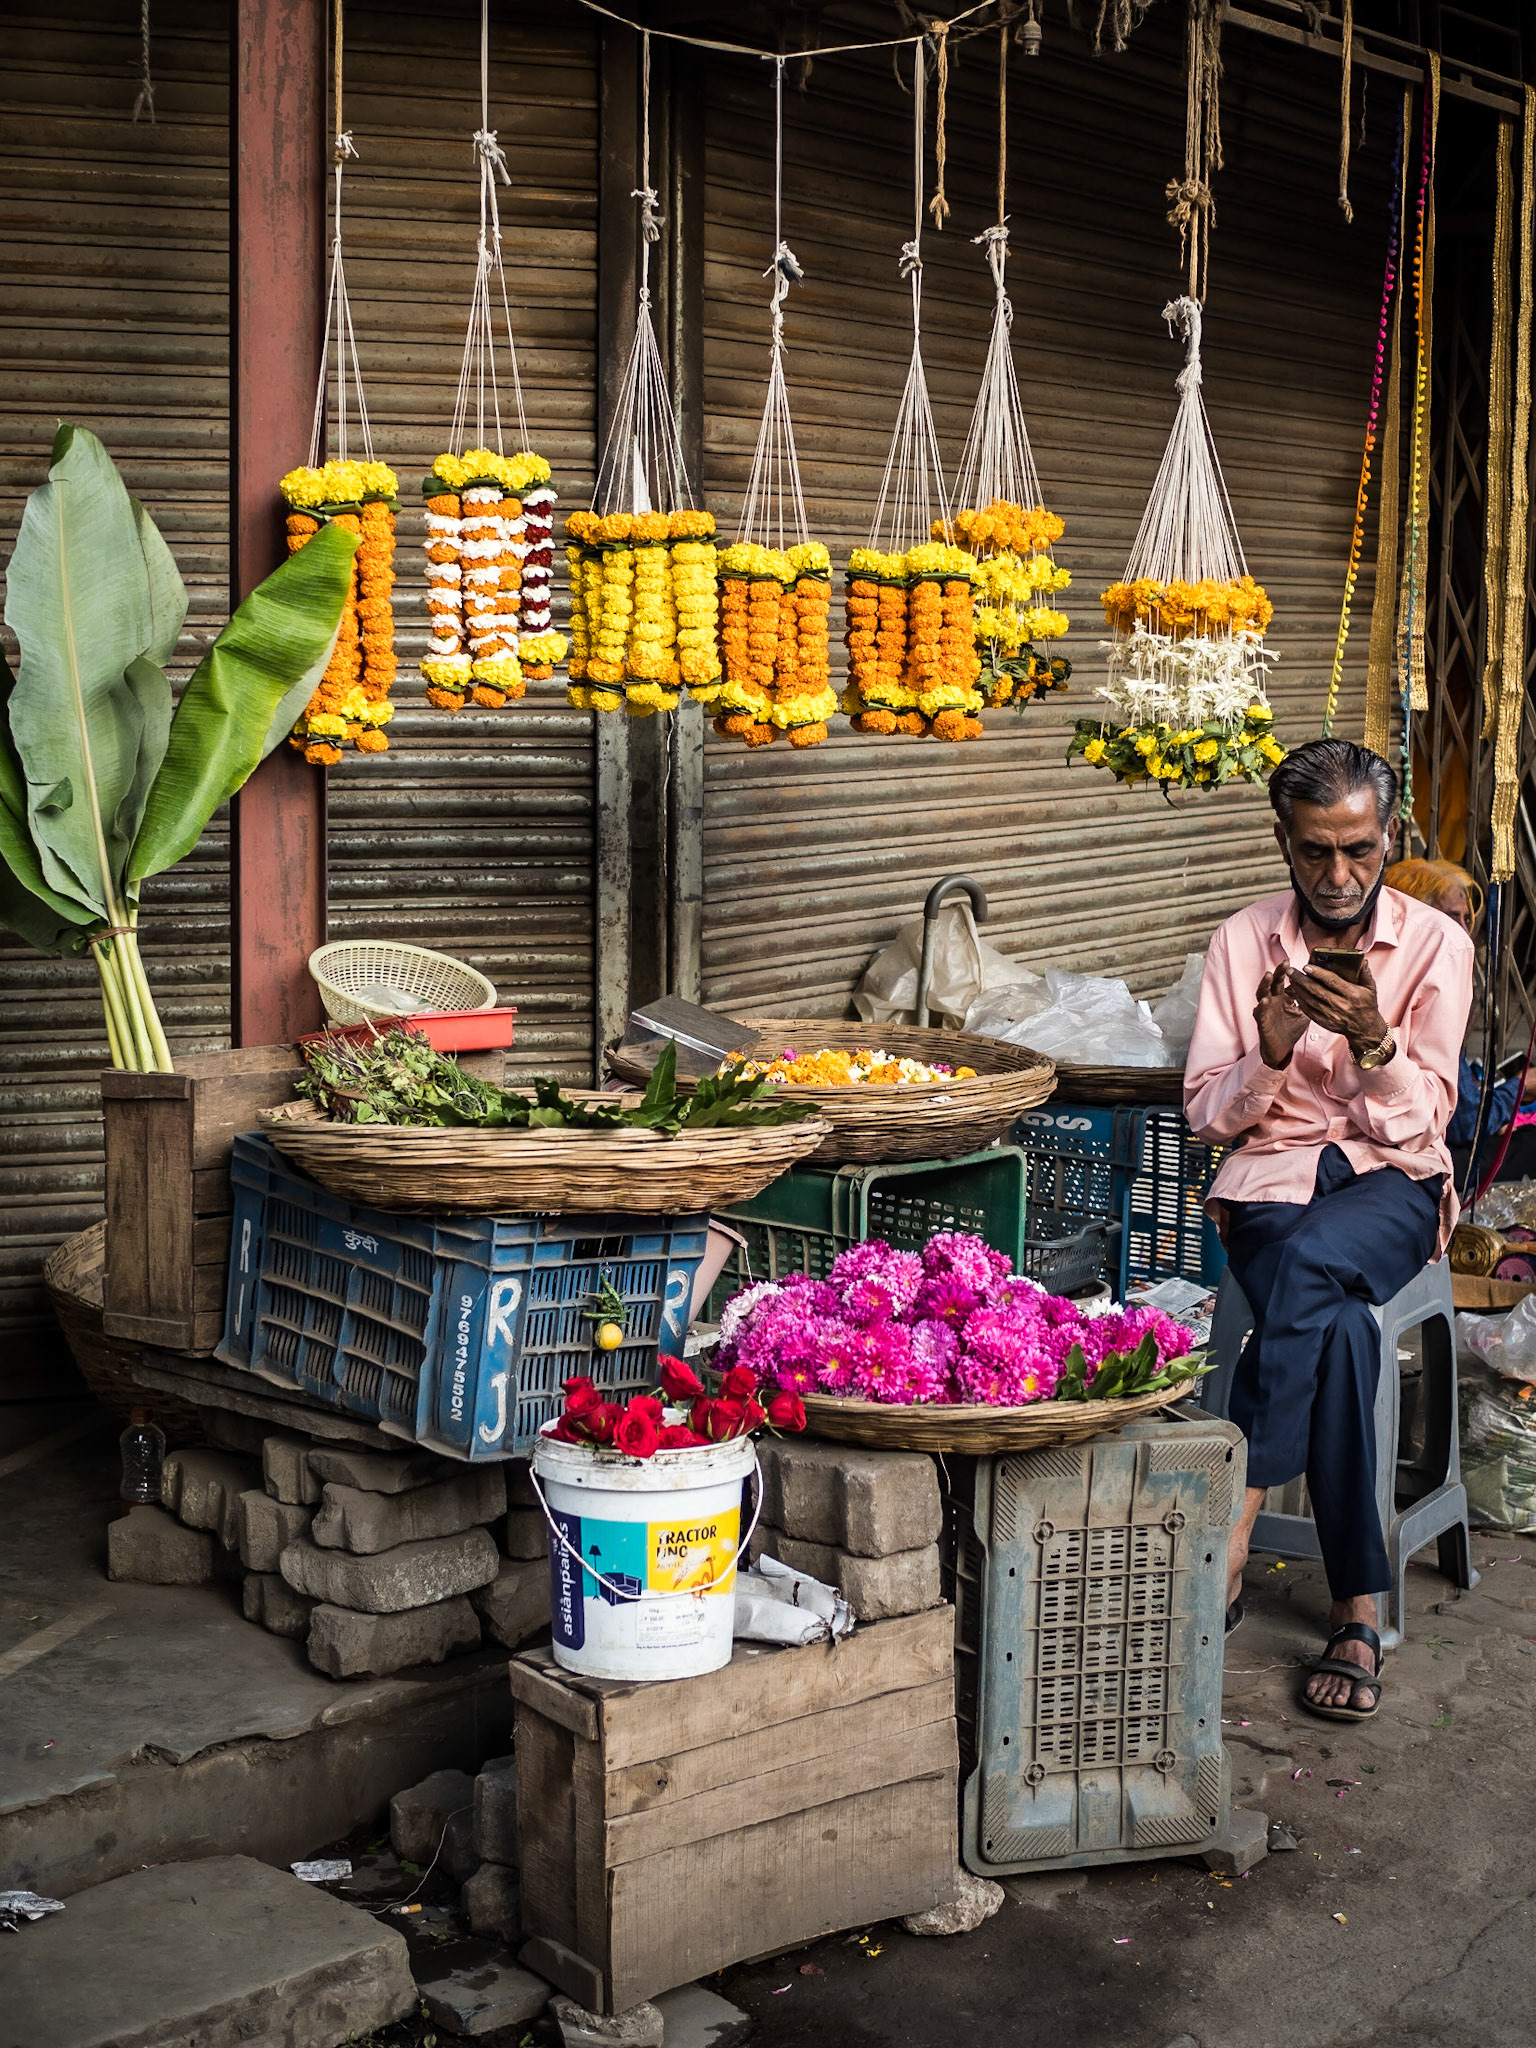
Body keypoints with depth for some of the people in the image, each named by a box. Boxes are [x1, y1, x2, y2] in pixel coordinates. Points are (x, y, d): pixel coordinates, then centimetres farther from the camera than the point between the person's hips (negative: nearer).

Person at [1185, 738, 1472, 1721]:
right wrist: (1269, 1053, -17)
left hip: (1391, 1183, -1)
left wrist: (1372, 1039, -23)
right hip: (1272, 1174, 1)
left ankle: (1226, 1545, -34)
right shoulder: (1244, 941, 6)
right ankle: (1358, 1611, -28)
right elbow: (1209, 1114, 4)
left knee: (1311, 1259, -37)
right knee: (1336, 1324, -33)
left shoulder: (1437, 945, 2)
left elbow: (1421, 1123, -4)